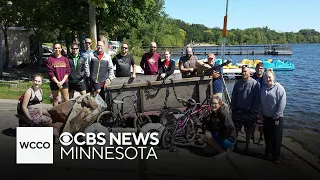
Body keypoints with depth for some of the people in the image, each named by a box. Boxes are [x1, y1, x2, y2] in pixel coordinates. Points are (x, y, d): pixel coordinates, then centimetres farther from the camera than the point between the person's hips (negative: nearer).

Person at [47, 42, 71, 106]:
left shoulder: (65, 59, 4)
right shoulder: (50, 59, -4)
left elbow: (68, 71, 1)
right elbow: (50, 72, -8)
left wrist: (62, 81, -10)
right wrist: (57, 82, -13)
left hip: (64, 82, 2)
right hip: (54, 83, -2)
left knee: (65, 99, 6)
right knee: (55, 99, 9)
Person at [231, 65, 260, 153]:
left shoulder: (254, 83, -7)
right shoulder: (238, 83, 5)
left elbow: (257, 99, -7)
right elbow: (233, 96, 10)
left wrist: (254, 110, -10)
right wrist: (232, 107, 6)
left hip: (249, 112, -3)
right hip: (238, 110, 3)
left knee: (248, 131, 11)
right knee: (235, 129, 8)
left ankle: (247, 147, 25)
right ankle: (234, 145, 24)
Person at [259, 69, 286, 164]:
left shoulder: (279, 88, -10)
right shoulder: (263, 88, 8)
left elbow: (282, 103, -14)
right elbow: (261, 102, 13)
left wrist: (276, 115, -14)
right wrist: (261, 114, 9)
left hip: (276, 118, -5)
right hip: (266, 117, 5)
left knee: (276, 138, 3)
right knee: (267, 136, 15)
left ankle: (276, 156, 15)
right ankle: (268, 152, 31)